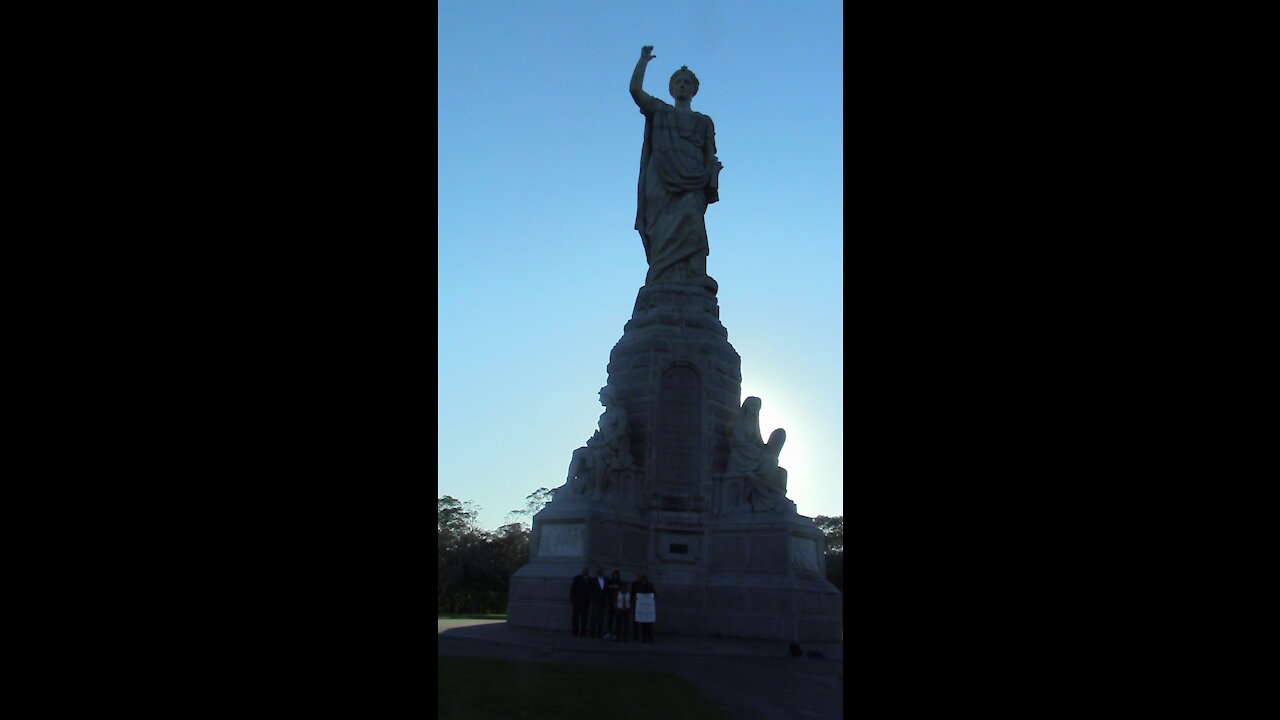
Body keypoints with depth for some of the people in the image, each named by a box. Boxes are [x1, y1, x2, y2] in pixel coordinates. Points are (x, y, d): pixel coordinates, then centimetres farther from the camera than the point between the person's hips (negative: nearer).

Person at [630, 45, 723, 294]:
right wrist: (644, 59, 22)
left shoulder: (704, 121, 28)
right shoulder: (659, 111, 27)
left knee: (689, 221, -25)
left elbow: (710, 156, 18)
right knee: (663, 231, -17)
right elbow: (635, 89, 12)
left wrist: (710, 183, 1)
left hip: (691, 182, 0)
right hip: (661, 180, 0)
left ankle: (692, 281, -37)